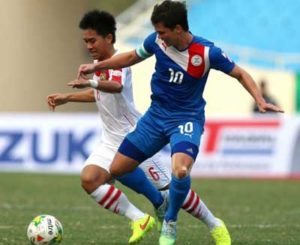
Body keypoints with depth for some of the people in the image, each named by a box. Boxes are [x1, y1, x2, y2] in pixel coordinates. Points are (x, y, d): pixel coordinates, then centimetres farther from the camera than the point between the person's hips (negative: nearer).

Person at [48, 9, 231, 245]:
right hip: (112, 141, 8)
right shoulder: (99, 65, 9)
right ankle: (139, 219, -12)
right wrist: (67, 97, 24)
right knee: (89, 179, -17)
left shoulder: (119, 63, -18)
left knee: (169, 188, -2)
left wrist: (91, 83, -62)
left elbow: (116, 86, -43)